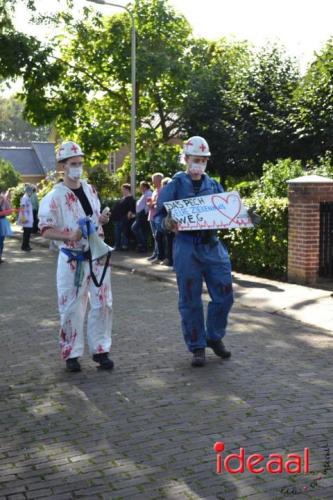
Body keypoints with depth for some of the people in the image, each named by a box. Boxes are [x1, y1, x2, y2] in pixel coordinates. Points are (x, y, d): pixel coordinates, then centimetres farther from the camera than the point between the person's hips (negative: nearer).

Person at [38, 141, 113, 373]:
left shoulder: (91, 190, 9)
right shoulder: (55, 197, -10)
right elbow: (45, 230, -12)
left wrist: (102, 220, -2)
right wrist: (69, 236, -25)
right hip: (72, 259, -5)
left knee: (103, 304, 7)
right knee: (72, 307, 2)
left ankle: (100, 350, 18)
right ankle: (72, 354, 15)